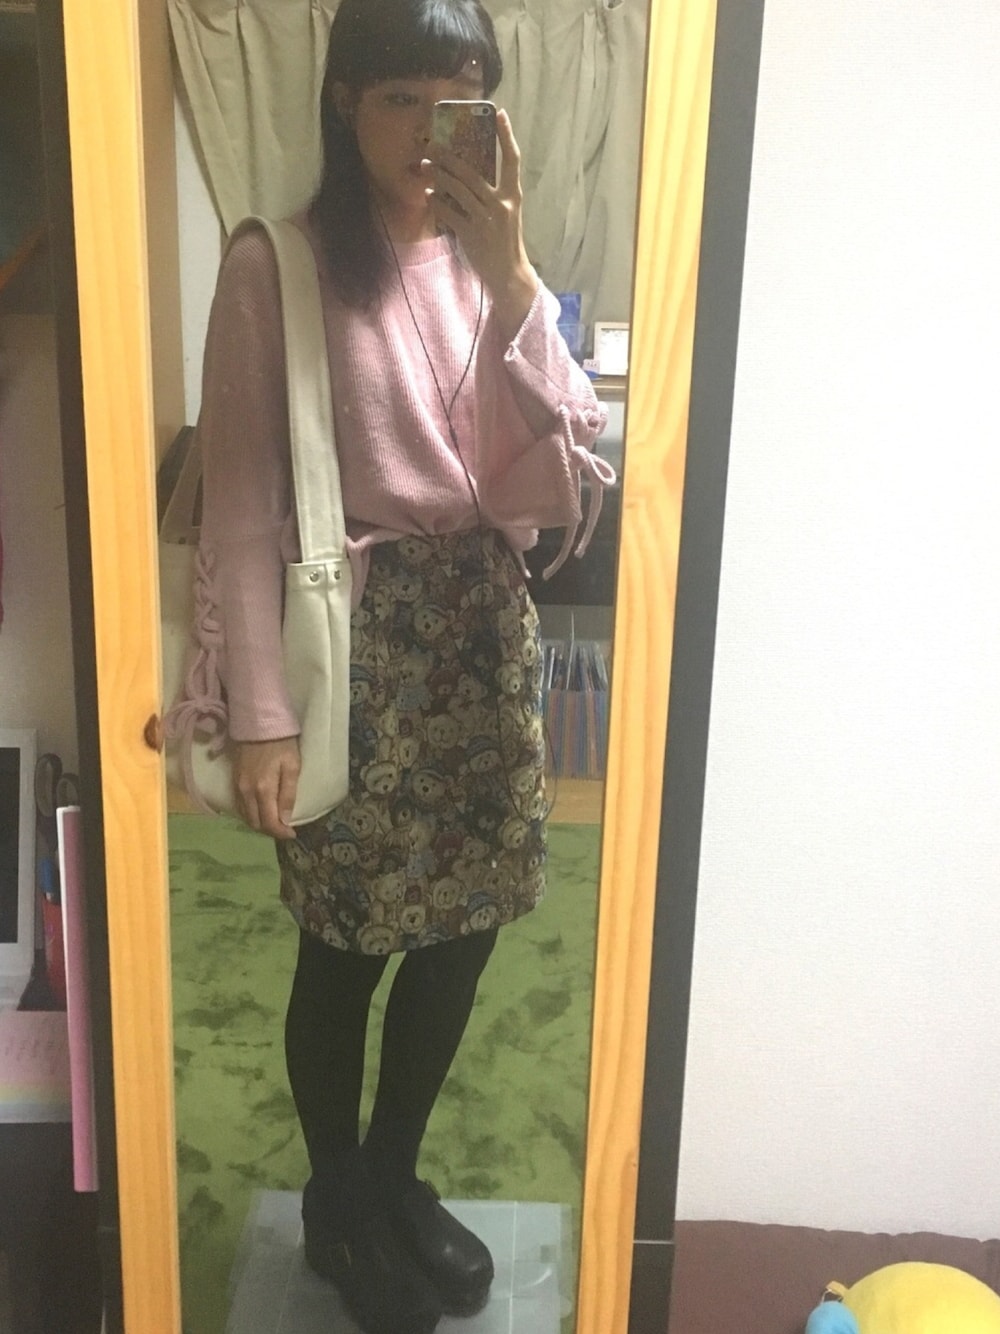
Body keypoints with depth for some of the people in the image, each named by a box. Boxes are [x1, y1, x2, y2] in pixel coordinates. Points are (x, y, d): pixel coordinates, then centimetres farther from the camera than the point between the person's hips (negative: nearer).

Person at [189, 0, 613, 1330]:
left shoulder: (493, 262, 5)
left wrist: (511, 277, -16)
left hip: (486, 627, 5)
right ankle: (337, 1204, 35)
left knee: (462, 929, 14)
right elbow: (240, 511, -9)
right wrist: (260, 711, -13)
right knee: (349, 944, 9)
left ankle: (395, 1176, 39)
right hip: (355, 636, -5)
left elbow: (560, 483, -6)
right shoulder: (277, 267, -8)